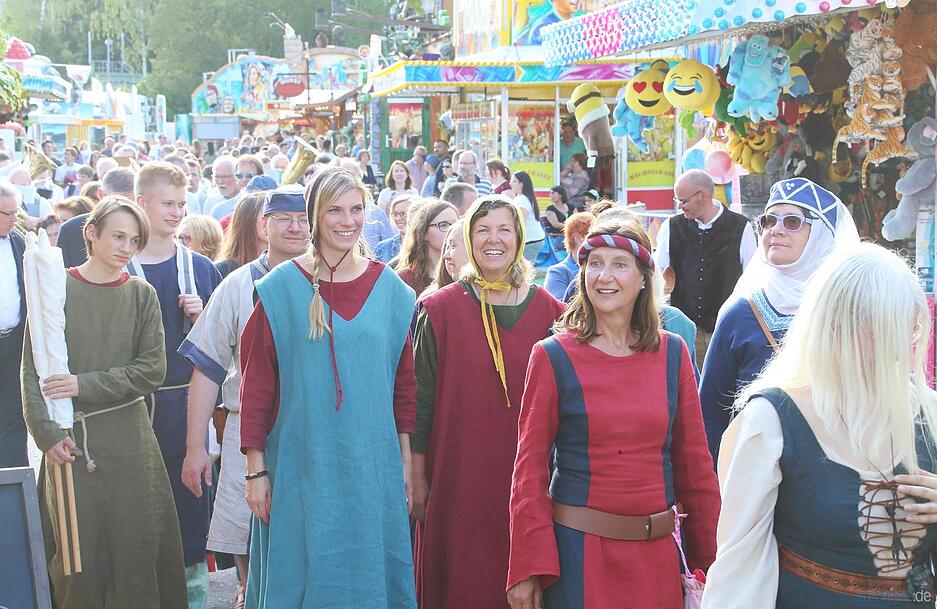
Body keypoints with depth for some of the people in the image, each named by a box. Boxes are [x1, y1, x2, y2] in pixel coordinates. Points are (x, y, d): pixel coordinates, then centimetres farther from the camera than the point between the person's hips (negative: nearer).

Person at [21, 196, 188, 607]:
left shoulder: (141, 295, 6)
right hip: (71, 438, -1)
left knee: (135, 542, 3)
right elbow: (33, 371, -3)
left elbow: (152, 370, -2)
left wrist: (85, 385, -12)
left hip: (128, 438, 1)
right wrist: (47, 434, -15)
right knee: (79, 547, 1)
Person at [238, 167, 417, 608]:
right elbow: (256, 384, -3)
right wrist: (256, 468, -5)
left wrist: (406, 461, 5)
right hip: (300, 467, -2)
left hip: (373, 468, 2)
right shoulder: (281, 289, -4)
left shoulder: (390, 290, 4)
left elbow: (404, 381, 8)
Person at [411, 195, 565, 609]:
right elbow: (421, 398, 0)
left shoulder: (547, 311, 4)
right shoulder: (440, 310, -1)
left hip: (525, 477, 2)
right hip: (458, 477, -1)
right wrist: (417, 478, -3)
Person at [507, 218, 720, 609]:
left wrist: (709, 559, 5)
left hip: (657, 551, 3)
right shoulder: (553, 357, -5)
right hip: (578, 551, -2)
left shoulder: (673, 354, 3)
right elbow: (530, 466, -5)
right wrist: (526, 569, -9)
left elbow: (694, 462, 7)